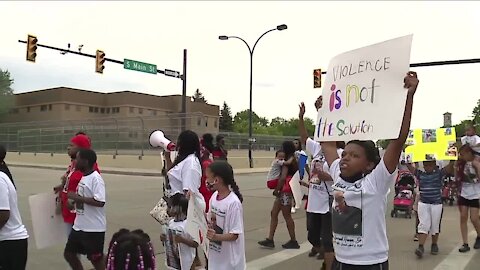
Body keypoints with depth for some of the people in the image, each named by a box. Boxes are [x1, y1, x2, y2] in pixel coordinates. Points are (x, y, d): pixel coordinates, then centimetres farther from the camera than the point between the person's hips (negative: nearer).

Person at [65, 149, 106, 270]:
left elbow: (100, 202, -28)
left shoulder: (95, 178, -18)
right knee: (69, 253, 17)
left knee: (96, 259, 4)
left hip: (93, 228, -9)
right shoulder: (84, 177, 10)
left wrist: (77, 197, -23)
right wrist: (73, 200, 7)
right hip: (79, 226, 9)